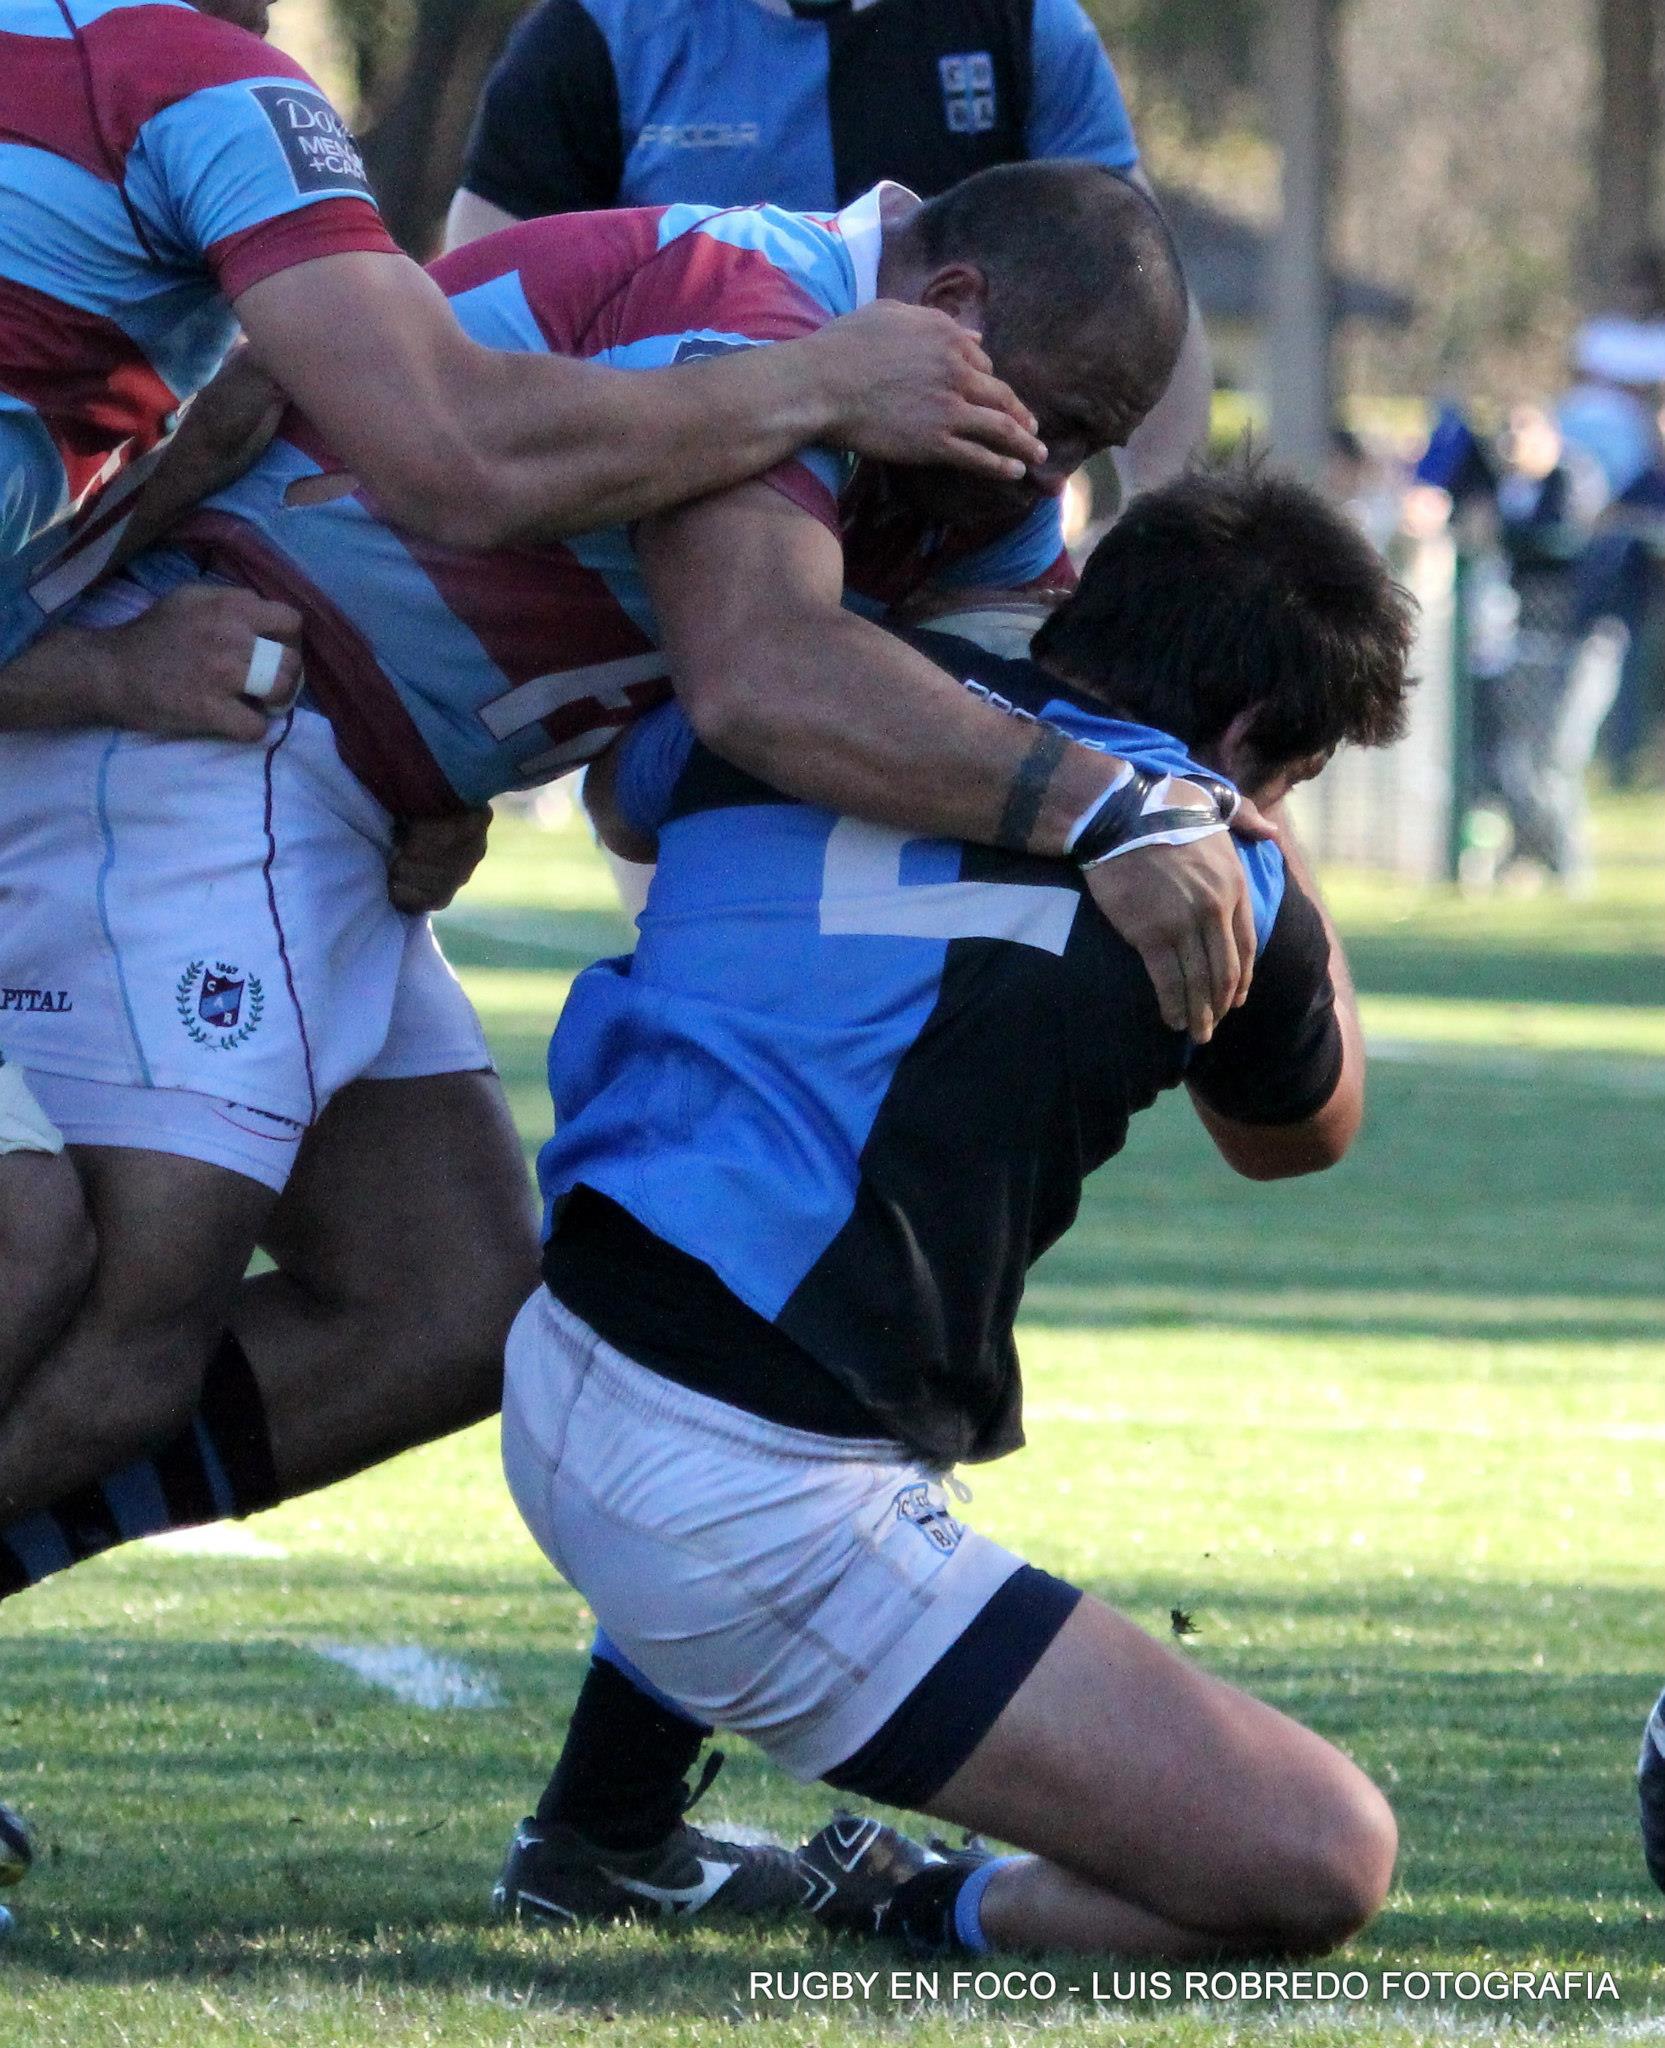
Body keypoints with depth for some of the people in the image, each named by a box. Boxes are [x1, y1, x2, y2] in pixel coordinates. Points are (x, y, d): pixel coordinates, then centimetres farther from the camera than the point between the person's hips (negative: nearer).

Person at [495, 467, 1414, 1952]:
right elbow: (1299, 1135, 24)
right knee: (1322, 1865, -8)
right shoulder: (1216, 878, -1)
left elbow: (620, 801, 38)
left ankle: (600, 1834, 42)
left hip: (555, 1380, 7)